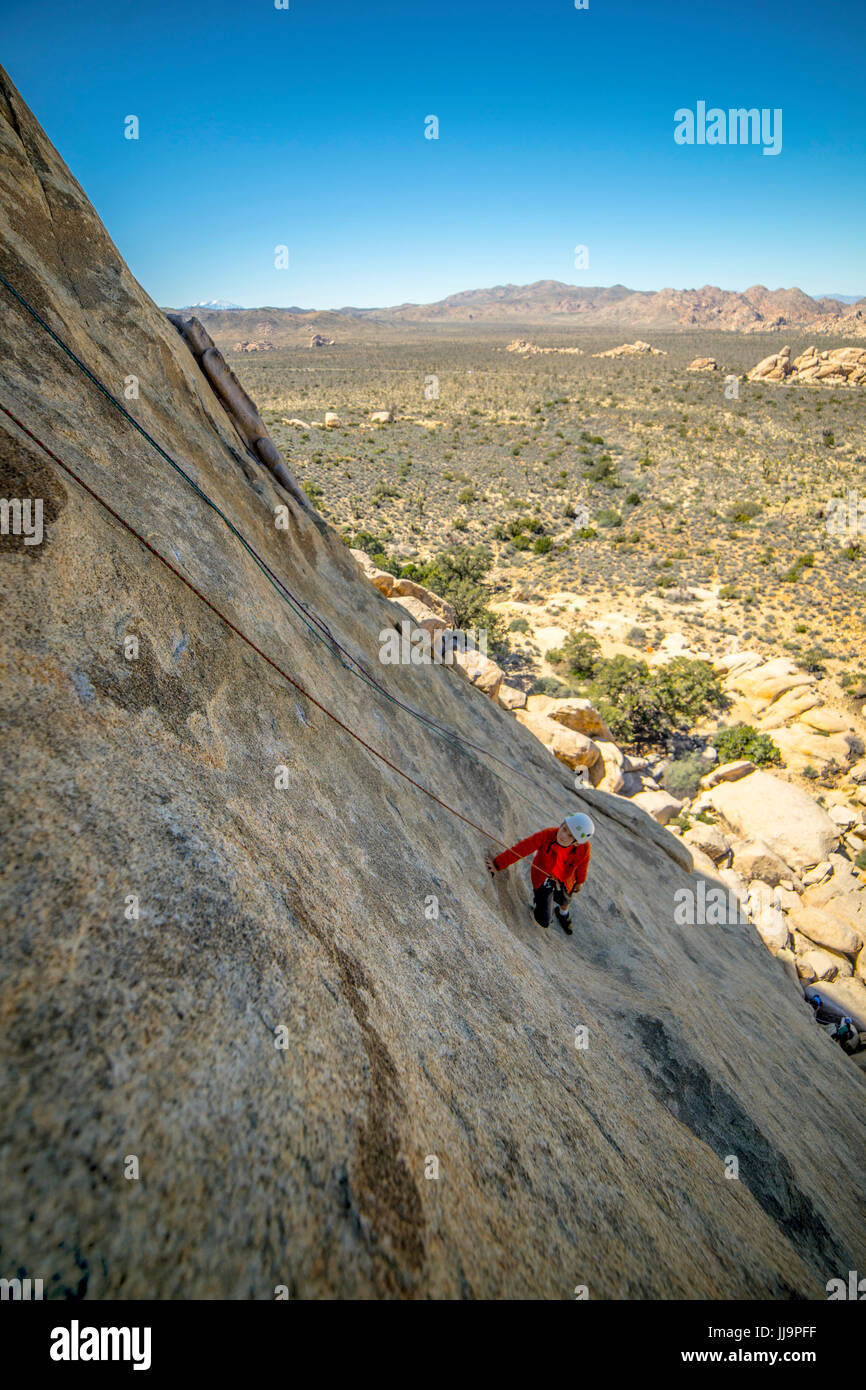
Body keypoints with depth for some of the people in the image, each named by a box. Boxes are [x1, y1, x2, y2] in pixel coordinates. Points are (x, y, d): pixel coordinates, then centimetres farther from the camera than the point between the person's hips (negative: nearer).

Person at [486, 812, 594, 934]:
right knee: (543, 921, 1)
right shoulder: (546, 835, -40)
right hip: (542, 877, -2)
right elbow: (519, 849, -36)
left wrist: (580, 881, 10)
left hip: (564, 880, 2)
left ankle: (562, 915, 71)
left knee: (565, 902, 33)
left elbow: (582, 863, -9)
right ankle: (537, 904, 37)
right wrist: (497, 864, -39)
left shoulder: (583, 847, -32)